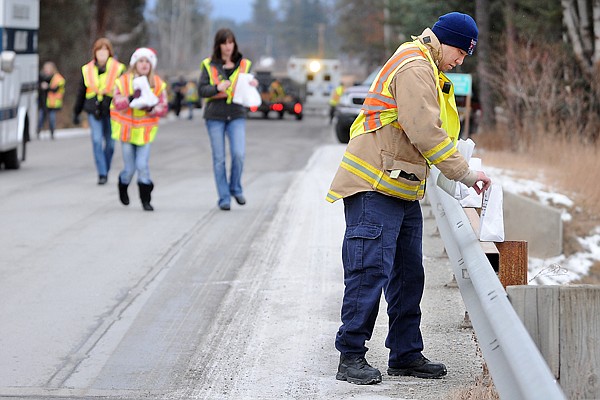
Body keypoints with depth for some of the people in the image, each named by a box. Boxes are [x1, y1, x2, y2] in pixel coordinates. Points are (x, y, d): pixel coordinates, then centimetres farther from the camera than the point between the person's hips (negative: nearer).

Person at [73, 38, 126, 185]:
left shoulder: (118, 69, 0)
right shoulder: (87, 70, 7)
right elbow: (81, 92, 15)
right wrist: (76, 112, 17)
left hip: (111, 110, -1)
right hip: (93, 111, 1)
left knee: (110, 143, 5)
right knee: (97, 141, -11)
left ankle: (105, 170, 25)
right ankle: (102, 174, -9)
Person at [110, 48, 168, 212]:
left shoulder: (158, 84, 0)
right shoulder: (123, 81, -3)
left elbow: (164, 108, -1)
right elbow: (118, 104, -10)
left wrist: (151, 108, -20)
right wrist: (131, 98, -26)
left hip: (145, 130, 0)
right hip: (127, 129, 0)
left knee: (142, 165, -11)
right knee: (130, 168, 5)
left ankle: (146, 200, 0)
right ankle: (123, 186, 38)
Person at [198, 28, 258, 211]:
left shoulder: (243, 65, 8)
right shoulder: (209, 65, 2)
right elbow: (202, 90, -2)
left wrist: (253, 86, -12)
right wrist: (217, 88, -20)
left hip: (236, 115, 1)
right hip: (215, 116, -1)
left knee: (239, 154, -14)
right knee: (219, 159, 1)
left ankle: (236, 188, 11)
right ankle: (224, 198, 9)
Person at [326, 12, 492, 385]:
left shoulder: (426, 70, 22)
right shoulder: (414, 67, -13)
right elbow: (425, 132, -21)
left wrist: (458, 164, 9)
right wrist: (464, 173, -17)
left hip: (402, 189, 11)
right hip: (373, 186, -11)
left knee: (408, 274, 12)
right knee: (370, 270, -10)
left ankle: (406, 354, 19)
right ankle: (351, 356, -5)